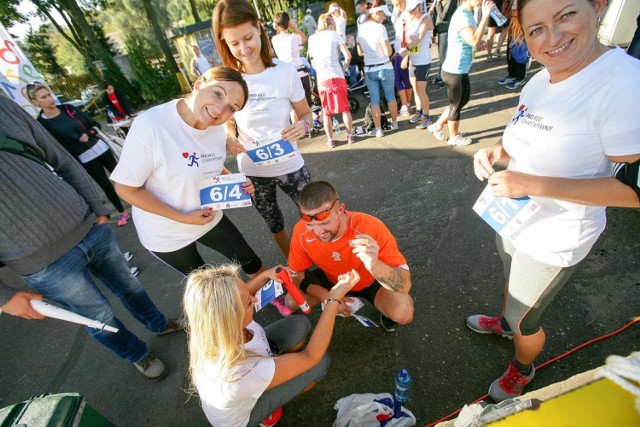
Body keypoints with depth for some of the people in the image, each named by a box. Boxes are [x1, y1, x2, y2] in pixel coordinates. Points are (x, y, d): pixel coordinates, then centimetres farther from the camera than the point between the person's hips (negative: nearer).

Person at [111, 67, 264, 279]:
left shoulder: (218, 129, -11)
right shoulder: (150, 126, -30)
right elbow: (127, 189, -21)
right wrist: (183, 218, -22)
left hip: (209, 219, 5)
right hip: (165, 234, -5)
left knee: (249, 260, 18)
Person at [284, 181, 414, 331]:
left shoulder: (371, 228, -38)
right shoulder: (301, 231, -28)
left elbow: (405, 285, -36)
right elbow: (297, 274, -11)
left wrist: (375, 265, -57)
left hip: (371, 280, -3)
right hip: (333, 279, 4)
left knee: (404, 313, -27)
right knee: (292, 301, -12)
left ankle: (387, 313, 12)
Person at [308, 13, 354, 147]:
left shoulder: (312, 38, 11)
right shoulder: (334, 35, 2)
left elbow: (313, 60, 16)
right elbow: (348, 55, -5)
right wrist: (343, 69, 9)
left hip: (322, 80, 2)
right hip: (337, 77, -2)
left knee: (326, 111, 11)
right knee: (345, 108, 11)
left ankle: (330, 140, 15)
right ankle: (350, 136, 18)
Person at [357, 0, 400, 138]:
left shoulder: (361, 28, 2)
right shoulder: (380, 28, -15)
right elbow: (388, 52, -15)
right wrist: (386, 45, 2)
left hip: (369, 70, 4)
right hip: (385, 68, -3)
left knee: (374, 101, 7)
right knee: (390, 97, 14)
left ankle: (378, 130, 9)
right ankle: (394, 123, 28)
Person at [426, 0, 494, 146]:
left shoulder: (467, 13, 9)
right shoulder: (462, 16, -22)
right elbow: (474, 41, -34)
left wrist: (478, 43, 3)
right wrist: (485, 15, -33)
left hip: (461, 69, 10)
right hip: (454, 71, -10)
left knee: (464, 100, 22)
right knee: (456, 104, 7)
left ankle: (437, 125, 30)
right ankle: (454, 137, 26)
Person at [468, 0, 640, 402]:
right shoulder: (539, 81, -3)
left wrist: (531, 184, -30)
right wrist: (496, 151, -9)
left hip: (553, 239, -6)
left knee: (524, 318, 16)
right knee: (513, 282, 32)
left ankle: (523, 369, 49)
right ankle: (505, 322, 64)